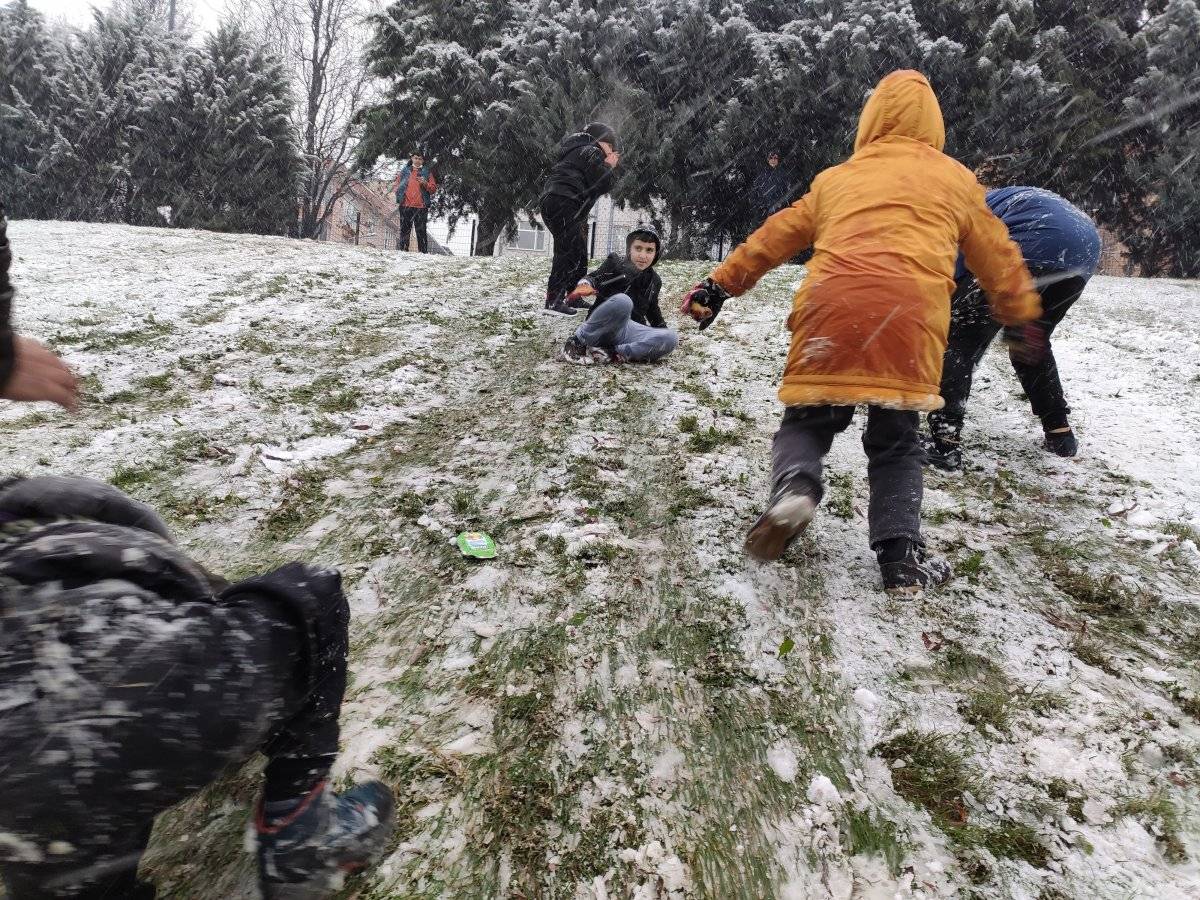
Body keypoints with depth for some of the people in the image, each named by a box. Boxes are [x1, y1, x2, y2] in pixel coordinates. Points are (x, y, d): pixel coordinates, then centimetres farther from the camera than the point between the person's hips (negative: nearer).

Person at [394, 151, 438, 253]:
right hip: (405, 205, 2)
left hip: (421, 206, -2)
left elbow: (433, 188, 5)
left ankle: (423, 251, -1)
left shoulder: (427, 173, 10)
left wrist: (425, 183, -13)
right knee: (405, 229, 4)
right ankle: (403, 250, 8)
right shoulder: (405, 171, 14)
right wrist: (399, 196, 2)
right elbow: (398, 183, 18)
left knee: (421, 231, -3)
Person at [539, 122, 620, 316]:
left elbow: (593, 184, 28)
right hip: (565, 204, -11)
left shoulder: (579, 151, 29)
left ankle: (575, 299, 22)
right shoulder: (592, 152, -3)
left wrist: (607, 167, 21)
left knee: (579, 255, 16)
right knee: (570, 252, -16)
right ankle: (553, 301, -22)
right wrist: (608, 166, 6)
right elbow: (603, 185, -10)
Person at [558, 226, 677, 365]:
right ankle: (577, 342, -25)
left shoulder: (654, 280, 16)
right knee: (622, 301, -38)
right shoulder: (615, 262, 4)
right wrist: (585, 285, -33)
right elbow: (595, 278, -10)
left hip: (629, 330, 4)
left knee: (671, 339, -23)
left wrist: (663, 329, 17)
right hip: (601, 326, -4)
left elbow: (652, 309, 30)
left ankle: (612, 354, -31)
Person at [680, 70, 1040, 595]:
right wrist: (1022, 313, 43)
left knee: (808, 419, 13)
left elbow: (776, 236, 28)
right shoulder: (955, 179, 25)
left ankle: (794, 487, -17)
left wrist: (722, 284, 34)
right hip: (910, 314, 0)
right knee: (895, 440, 11)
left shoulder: (837, 178, 27)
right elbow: (997, 255, 31)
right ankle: (901, 558, 3)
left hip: (831, 304, 0)